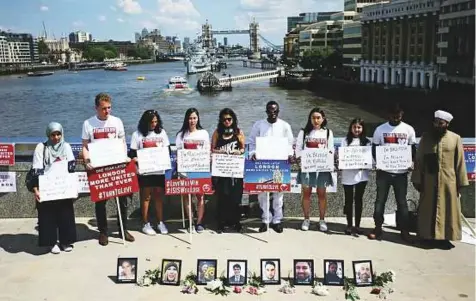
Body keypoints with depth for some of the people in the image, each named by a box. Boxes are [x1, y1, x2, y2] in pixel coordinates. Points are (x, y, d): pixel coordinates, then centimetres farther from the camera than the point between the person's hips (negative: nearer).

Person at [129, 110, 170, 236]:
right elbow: (132, 153, -3)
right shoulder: (137, 134, -2)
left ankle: (160, 222, 19)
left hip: (159, 170, 3)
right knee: (146, 197, 5)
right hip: (144, 171, -3)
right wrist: (136, 160, -21)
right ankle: (146, 224, 14)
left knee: (159, 196, 8)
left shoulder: (162, 132, 8)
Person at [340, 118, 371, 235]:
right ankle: (349, 225, 13)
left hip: (361, 174, 1)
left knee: (358, 200, 6)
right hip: (348, 174, 0)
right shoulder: (346, 141, 5)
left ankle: (357, 225, 14)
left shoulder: (367, 142, 7)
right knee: (349, 200, 5)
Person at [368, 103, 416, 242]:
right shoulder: (380, 129, -1)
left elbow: (413, 149, 8)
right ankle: (378, 228, 15)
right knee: (380, 200, 5)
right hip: (384, 171, 0)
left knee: (402, 201, 5)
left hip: (401, 172, 0)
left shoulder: (409, 129, 2)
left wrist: (411, 162, -10)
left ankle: (404, 230, 13)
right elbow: (374, 149, 4)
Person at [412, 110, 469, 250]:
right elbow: (419, 160, 3)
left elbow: (460, 161, 1)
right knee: (428, 209, 6)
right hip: (429, 180, 0)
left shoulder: (455, 138, 1)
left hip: (448, 181, 0)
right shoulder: (426, 137, 3)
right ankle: (429, 236, 16)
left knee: (448, 210, 5)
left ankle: (445, 238, 15)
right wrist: (417, 180, -2)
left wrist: (460, 181, -2)